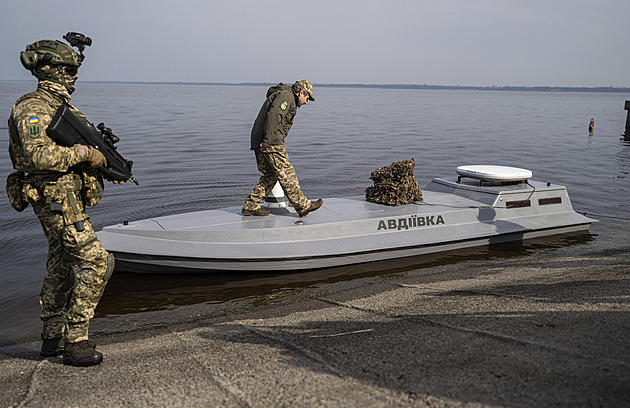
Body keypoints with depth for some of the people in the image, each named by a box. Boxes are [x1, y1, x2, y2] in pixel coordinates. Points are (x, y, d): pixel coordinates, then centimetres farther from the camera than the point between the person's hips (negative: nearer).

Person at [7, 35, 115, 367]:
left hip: (66, 198, 10)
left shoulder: (62, 106, 16)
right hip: (57, 199, -10)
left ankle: (53, 338, 28)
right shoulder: (32, 109, -14)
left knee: (61, 266, 16)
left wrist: (110, 162, 7)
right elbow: (40, 155, -28)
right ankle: (75, 342, -6)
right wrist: (84, 152, -21)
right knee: (96, 262, -13)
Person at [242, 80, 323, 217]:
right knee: (286, 173, -6)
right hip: (272, 143, -10)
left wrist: (262, 141, 16)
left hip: (258, 142, 10)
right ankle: (302, 206, -1)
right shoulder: (287, 96, -6)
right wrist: (267, 141, -26)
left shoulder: (278, 95, 29)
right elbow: (273, 115, -21)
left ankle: (250, 206, 12)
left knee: (270, 175, 13)